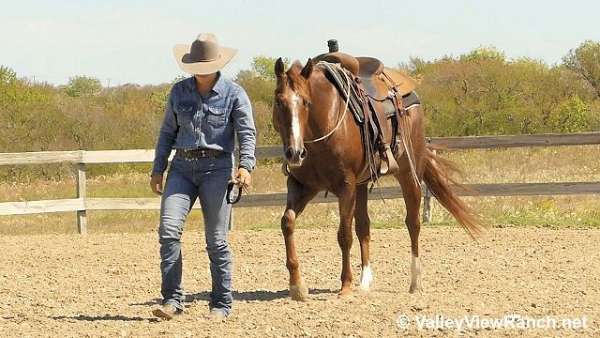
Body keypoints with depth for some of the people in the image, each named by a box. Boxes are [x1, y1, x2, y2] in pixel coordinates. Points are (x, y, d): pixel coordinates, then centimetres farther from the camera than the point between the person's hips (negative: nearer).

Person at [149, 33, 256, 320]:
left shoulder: (233, 94, -2)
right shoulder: (179, 92, 8)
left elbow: (247, 133, -9)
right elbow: (167, 132, 15)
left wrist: (245, 166, -25)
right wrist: (158, 170, 10)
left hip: (217, 167, -3)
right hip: (182, 167, 3)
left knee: (216, 239, -1)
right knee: (168, 228, -13)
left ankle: (221, 304, 9)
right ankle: (172, 299, -10)